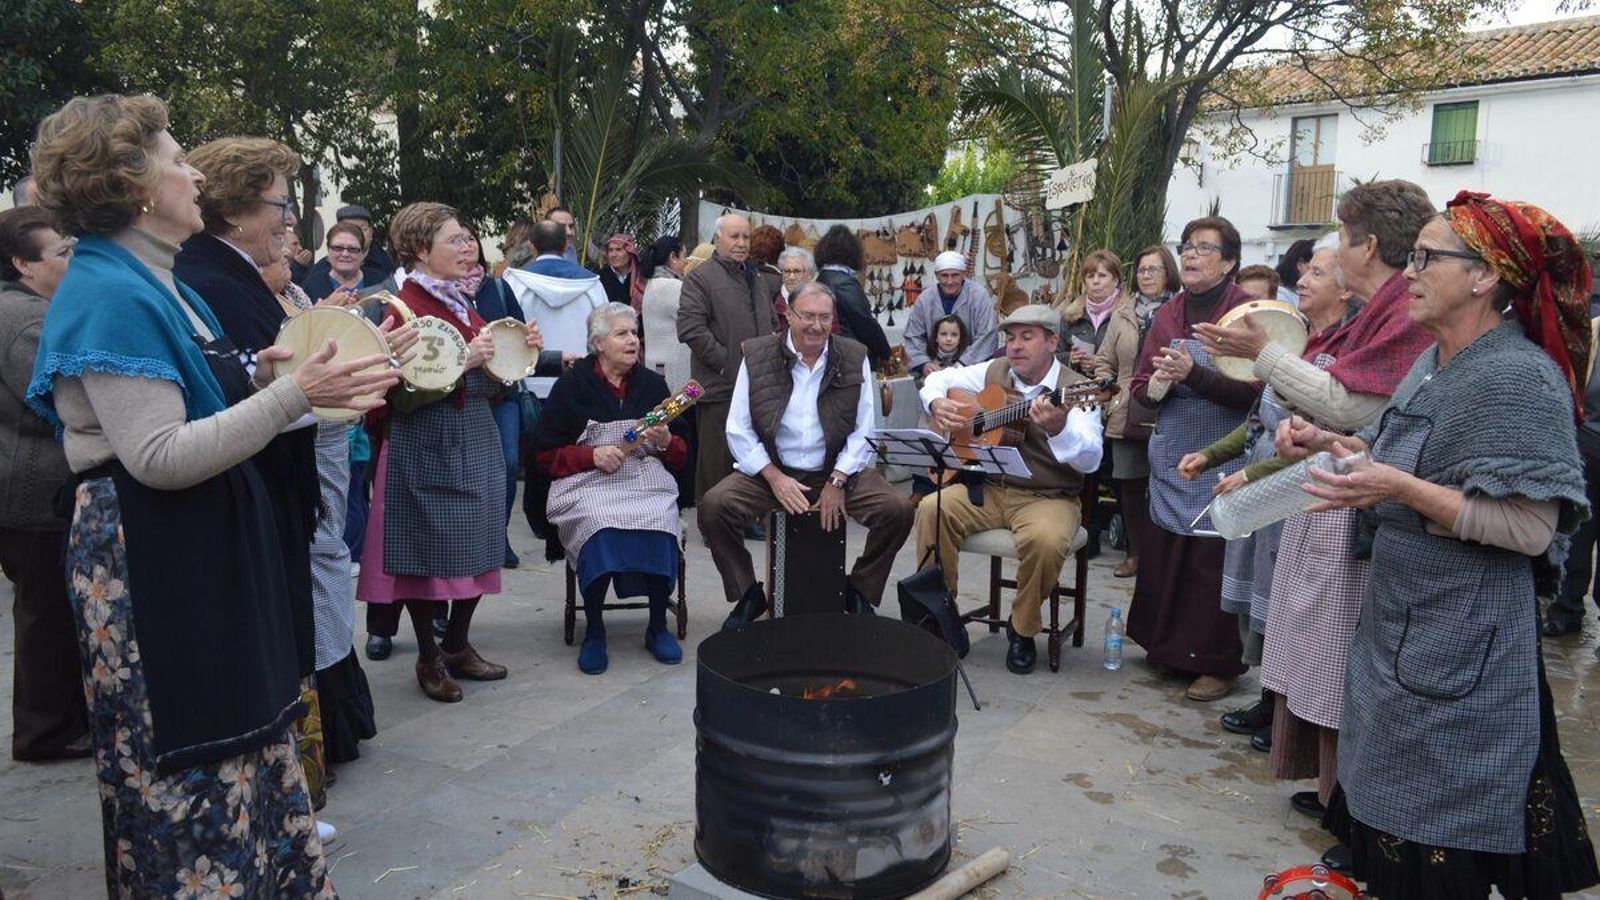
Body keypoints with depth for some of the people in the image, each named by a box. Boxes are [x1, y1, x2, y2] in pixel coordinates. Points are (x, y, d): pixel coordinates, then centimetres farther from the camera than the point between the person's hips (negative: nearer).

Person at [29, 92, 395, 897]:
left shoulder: (156, 283, 13)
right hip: (150, 561, -10)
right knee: (186, 762, 3)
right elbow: (158, 457, -24)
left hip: (204, 544, 10)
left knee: (234, 737, 18)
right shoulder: (109, 295, -17)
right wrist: (290, 396, -25)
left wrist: (260, 382, 3)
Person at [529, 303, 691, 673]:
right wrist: (593, 455, -10)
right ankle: (593, 630, -16)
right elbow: (546, 454, 6)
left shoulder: (653, 384, 16)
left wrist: (666, 442, -6)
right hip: (588, 481, -2)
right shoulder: (572, 386, 7)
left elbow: (682, 453, 17)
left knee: (660, 520, -30)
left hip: (646, 478, 2)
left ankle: (658, 626, -12)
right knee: (598, 525, -34)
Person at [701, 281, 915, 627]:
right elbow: (738, 430, -2)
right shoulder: (757, 356, -1)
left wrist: (837, 482, -10)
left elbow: (864, 431, 2)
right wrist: (774, 477, -13)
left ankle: (859, 592, 5)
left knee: (897, 510, -21)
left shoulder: (855, 358, 3)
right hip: (770, 471, 0)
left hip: (837, 471, 1)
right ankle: (748, 595, -1)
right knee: (713, 507, -24)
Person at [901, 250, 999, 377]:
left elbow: (986, 337, -12)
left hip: (973, 366, -3)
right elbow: (912, 337, 5)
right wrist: (923, 364, -13)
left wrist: (962, 364, -21)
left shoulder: (979, 295, -8)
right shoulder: (924, 300, 1)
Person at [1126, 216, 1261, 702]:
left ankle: (1218, 663, 13)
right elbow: (1140, 387, 11)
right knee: (1163, 551, 9)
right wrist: (1158, 385, -10)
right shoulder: (1167, 314, 11)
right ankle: (1169, 647, 26)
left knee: (1213, 560, -1)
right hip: (1171, 456, 6)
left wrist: (1193, 374, -24)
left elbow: (1252, 391, -16)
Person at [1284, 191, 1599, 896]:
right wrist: (1329, 443, 3)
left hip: (1460, 645, -9)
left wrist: (1400, 489, -29)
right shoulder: (1436, 361, 9)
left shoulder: (1519, 376, -19)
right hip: (1399, 621, 9)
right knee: (1393, 802, 20)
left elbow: (1531, 529, -24)